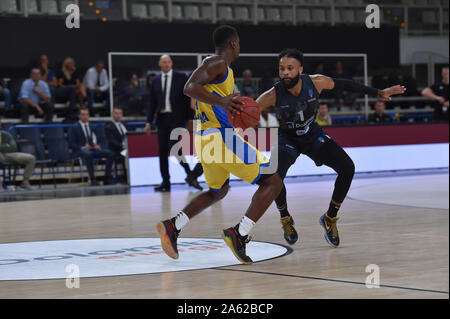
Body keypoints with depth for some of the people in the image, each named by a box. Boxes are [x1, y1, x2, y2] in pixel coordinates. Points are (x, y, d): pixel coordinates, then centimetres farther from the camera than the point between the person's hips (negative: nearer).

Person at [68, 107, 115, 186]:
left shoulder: (91, 126, 21)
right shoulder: (74, 128, 3)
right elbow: (71, 144, -4)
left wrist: (96, 145, 0)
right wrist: (82, 147, -19)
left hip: (93, 149, 6)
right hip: (80, 151, -6)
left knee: (110, 153, -18)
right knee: (88, 154, -42)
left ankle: (107, 178, -17)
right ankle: (92, 179, -39)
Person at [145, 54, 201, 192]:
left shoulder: (181, 77, 3)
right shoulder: (156, 80, 13)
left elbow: (188, 98, 2)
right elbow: (152, 102, 14)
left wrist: (189, 117, -5)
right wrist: (149, 121, 8)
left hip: (176, 118, -4)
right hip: (162, 118, 4)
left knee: (174, 146, -18)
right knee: (162, 151, 2)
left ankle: (190, 175, -5)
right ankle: (165, 183, 7)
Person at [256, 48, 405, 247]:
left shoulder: (315, 83, -23)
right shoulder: (273, 95, -28)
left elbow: (344, 85, -5)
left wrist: (378, 93, 0)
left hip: (313, 134, 3)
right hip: (287, 138, -2)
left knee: (347, 168, -15)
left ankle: (330, 218, 6)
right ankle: (285, 219, 3)